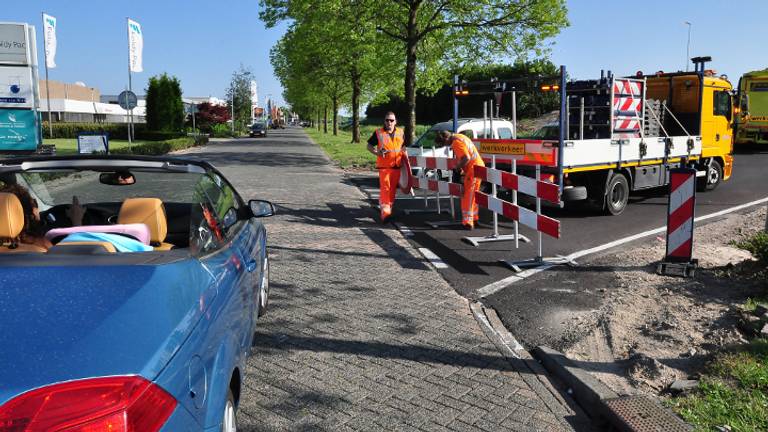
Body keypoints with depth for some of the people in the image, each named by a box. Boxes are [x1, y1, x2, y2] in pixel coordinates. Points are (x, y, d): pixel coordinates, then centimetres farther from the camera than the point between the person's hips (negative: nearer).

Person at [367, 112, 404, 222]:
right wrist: (377, 153, -11)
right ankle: (385, 211, -20)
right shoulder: (378, 133, 0)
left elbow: (403, 147, 27)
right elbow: (369, 146, 5)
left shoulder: (400, 133, 12)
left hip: (397, 165, 4)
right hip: (384, 165, -4)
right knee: (385, 187, -15)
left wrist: (404, 153, 9)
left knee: (393, 189, 12)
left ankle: (389, 208, 30)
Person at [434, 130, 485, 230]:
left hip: (473, 169, -10)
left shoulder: (456, 143, -18)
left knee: (468, 197, -7)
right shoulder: (459, 137, 13)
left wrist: (458, 167, -12)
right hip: (477, 167, 10)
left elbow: (466, 158, -26)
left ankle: (468, 222, -7)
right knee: (471, 195, 20)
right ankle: (474, 217, 32)